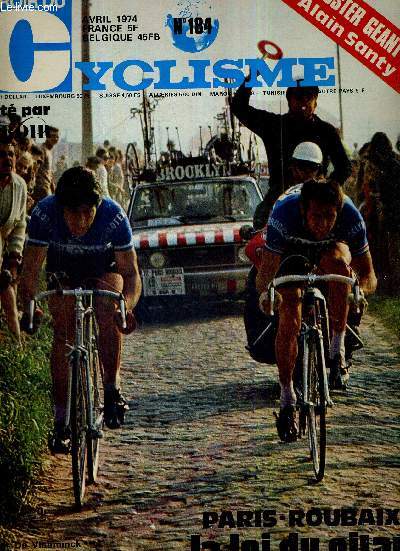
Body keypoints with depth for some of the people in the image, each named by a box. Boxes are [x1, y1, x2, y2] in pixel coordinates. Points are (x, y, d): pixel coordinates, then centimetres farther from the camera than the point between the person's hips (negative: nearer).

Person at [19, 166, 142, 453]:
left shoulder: (114, 216, -34)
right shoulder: (44, 214, -34)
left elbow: (131, 272, -29)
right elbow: (31, 269, -29)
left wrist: (128, 306, -48)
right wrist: (29, 307, -46)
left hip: (105, 271, -1)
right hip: (64, 274, 1)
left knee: (108, 312, -30)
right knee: (63, 334, -12)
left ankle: (112, 389, -16)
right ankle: (61, 420, -5)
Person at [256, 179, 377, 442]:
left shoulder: (350, 217, -35)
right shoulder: (284, 213, -39)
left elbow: (369, 275, -29)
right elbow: (266, 270, -39)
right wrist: (265, 292, -61)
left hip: (331, 246, 1)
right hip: (291, 250, 0)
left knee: (337, 260, -36)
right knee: (290, 317, -20)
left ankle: (338, 351, -24)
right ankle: (287, 399, -4)